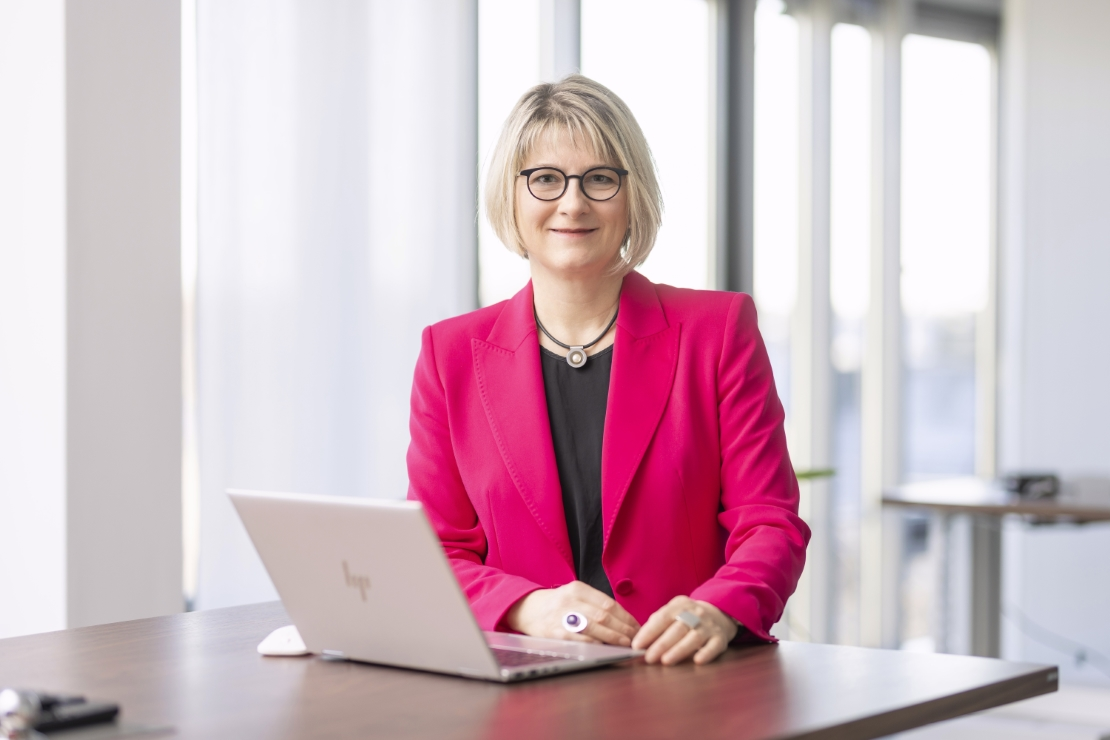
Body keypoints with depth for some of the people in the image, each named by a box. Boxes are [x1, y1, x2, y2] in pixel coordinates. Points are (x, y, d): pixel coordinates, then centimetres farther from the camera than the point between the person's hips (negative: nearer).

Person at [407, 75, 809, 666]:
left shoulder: (720, 332, 7)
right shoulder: (452, 353, 10)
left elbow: (770, 526, 2)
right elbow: (436, 552, 7)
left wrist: (718, 611, -20)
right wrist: (529, 607, -14)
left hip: (690, 684, 0)